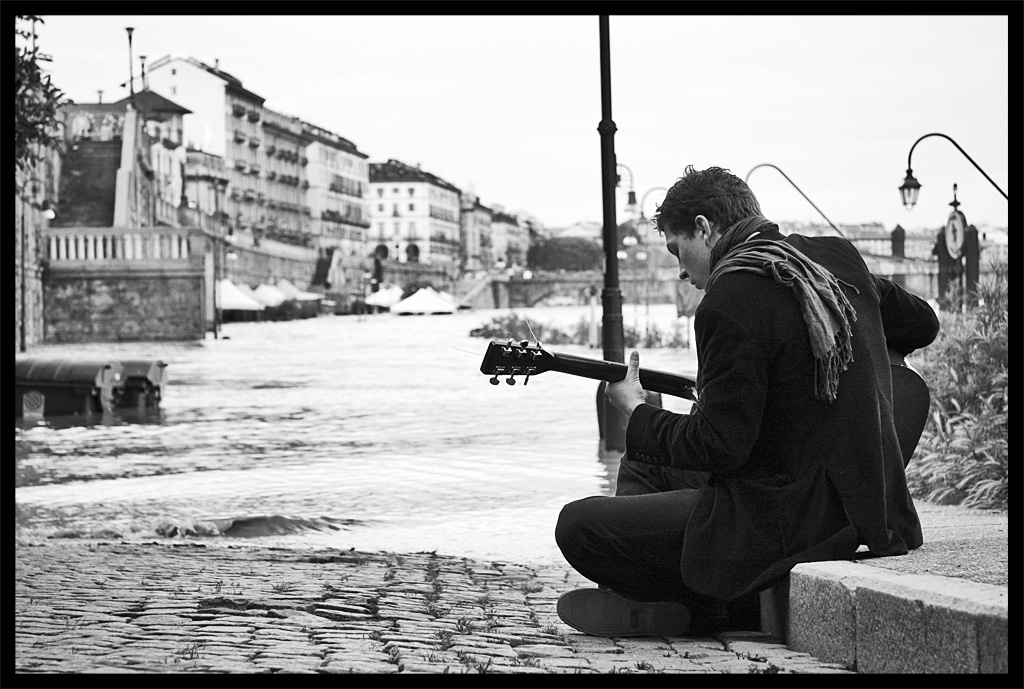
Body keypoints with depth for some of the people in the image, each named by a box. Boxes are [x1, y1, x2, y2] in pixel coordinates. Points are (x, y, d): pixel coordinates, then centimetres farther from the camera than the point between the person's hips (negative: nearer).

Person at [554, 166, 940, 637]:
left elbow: (718, 446, -18)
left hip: (792, 521, -9)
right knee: (640, 468, 25)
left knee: (577, 526, -9)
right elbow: (923, 324, 22)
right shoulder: (838, 258, 7)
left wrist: (635, 412, -3)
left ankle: (732, 604, -1)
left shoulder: (730, 302, -18)